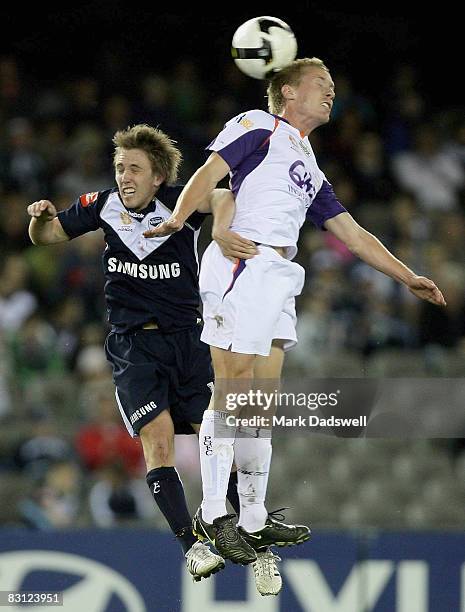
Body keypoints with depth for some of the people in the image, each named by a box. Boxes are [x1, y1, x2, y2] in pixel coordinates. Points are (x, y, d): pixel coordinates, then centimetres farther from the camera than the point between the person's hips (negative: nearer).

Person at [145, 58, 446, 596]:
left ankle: (253, 522, 6)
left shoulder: (310, 171, 30)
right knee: (232, 391, -12)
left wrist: (409, 279, 27)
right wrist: (178, 218, -26)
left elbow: (353, 234, 31)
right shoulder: (259, 127, 7)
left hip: (279, 279, 8)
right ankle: (212, 516, -12)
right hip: (242, 263, -8)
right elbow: (211, 172, -8)